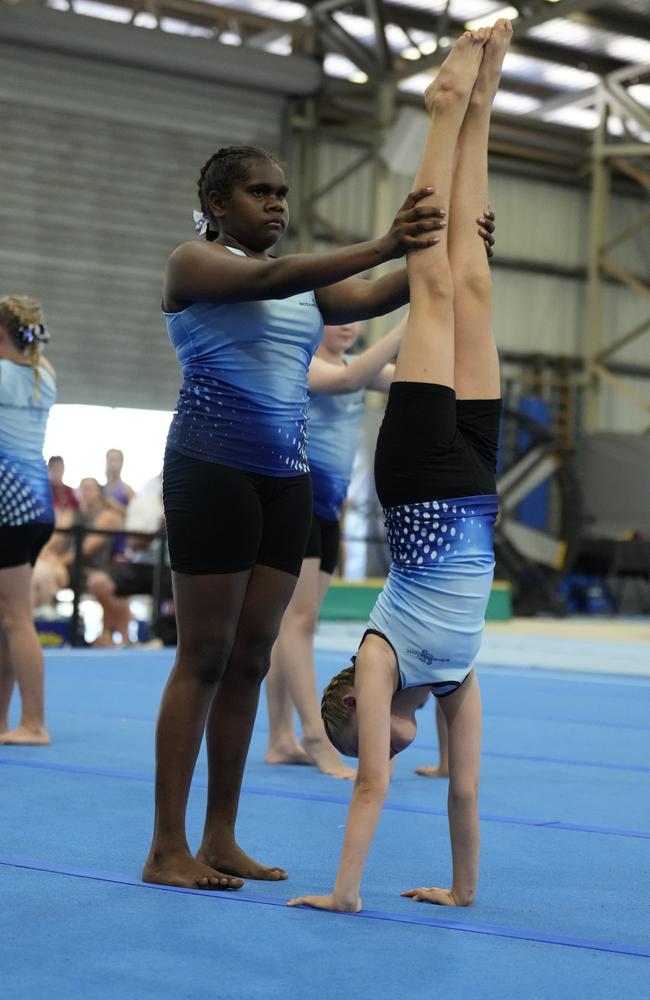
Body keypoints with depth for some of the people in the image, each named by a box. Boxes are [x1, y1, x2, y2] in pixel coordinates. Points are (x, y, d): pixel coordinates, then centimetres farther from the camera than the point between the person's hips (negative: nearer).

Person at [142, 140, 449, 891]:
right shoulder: (193, 263, -2)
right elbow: (267, 280, -22)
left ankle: (220, 841, 13)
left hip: (285, 476, 7)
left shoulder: (304, 281, 17)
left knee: (251, 658, 7)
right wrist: (382, 247, -33)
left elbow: (370, 299, 1)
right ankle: (167, 849, -2)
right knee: (204, 657, -7)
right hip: (213, 466, -7)